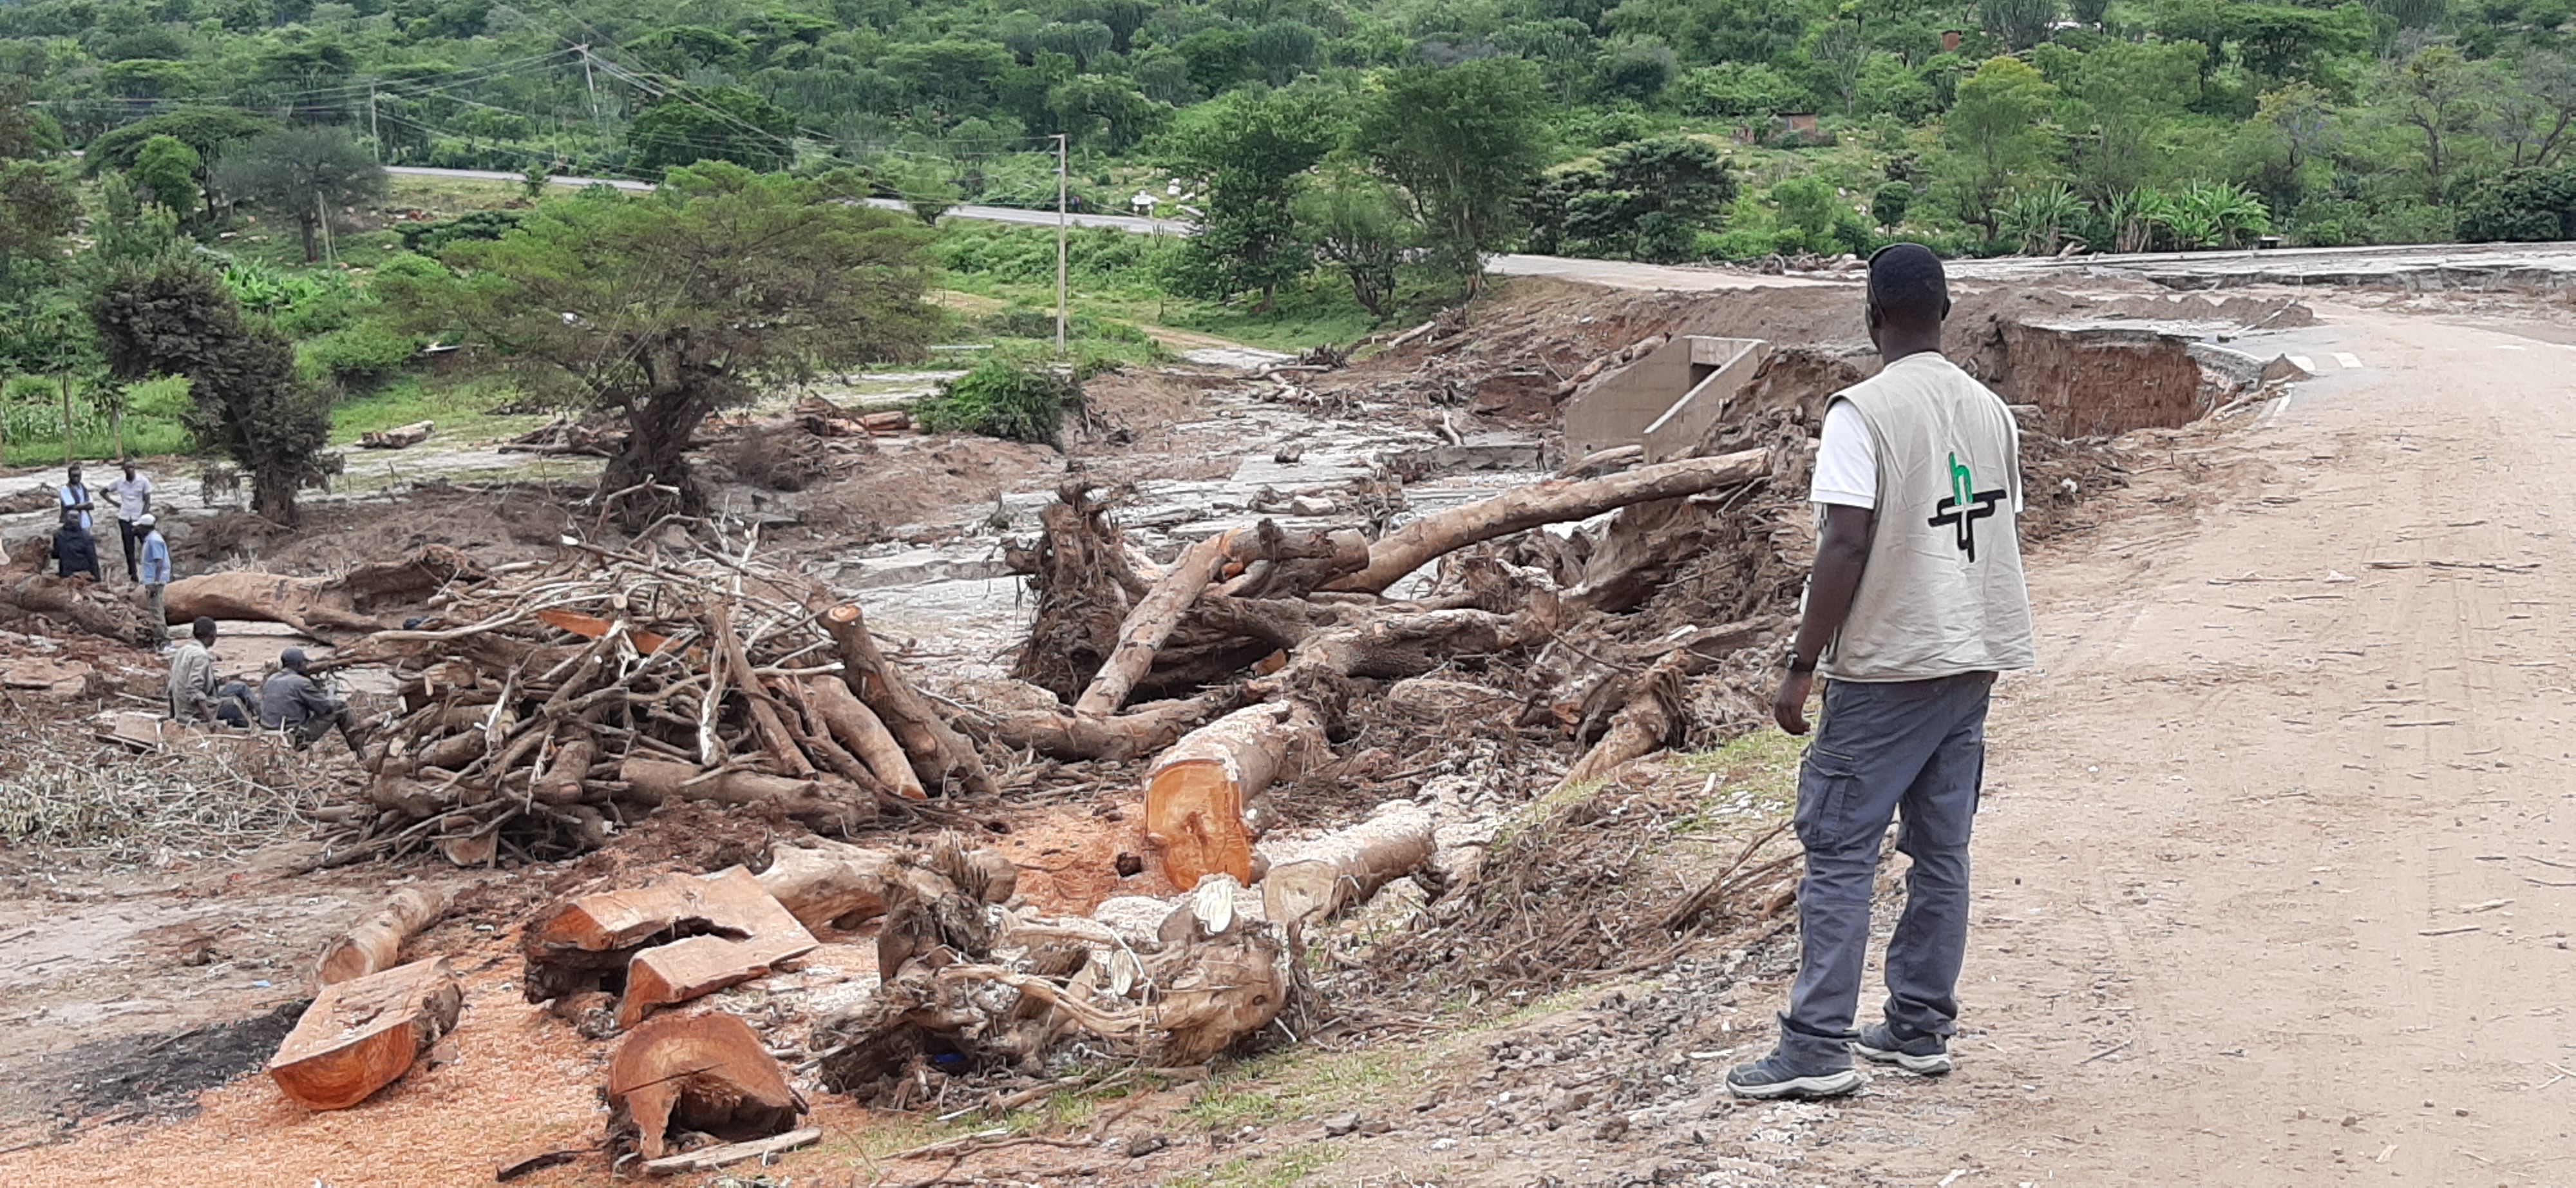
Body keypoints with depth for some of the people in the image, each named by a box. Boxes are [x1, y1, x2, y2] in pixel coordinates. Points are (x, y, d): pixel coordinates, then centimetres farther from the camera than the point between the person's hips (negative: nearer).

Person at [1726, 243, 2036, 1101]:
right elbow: (2008, 536, 12)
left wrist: (1802, 666, -14)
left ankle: (1818, 1047, -4)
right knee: (1941, 850, 12)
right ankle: (1920, 1029, 19)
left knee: (1838, 850, -2)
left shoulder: (1863, 412, -14)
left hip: (1885, 668, -7)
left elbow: (1846, 546, -19)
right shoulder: (1991, 411, 8)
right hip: (1973, 660, 7)